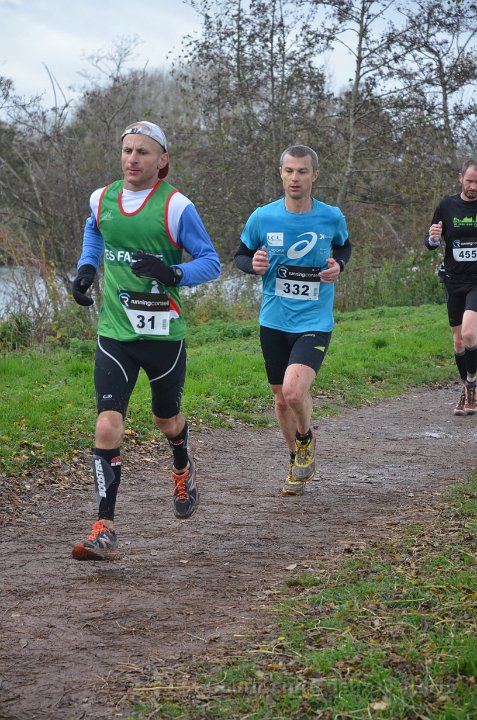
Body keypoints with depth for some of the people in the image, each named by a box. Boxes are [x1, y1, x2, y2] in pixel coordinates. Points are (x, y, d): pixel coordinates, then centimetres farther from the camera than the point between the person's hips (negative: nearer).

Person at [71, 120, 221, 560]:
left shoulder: (176, 206, -10)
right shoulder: (101, 198, 3)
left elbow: (211, 262, -5)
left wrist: (173, 273, -23)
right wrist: (86, 267, 11)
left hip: (163, 333, -2)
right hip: (114, 333, 2)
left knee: (167, 420, 18)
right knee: (107, 427, -13)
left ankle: (183, 470, 54)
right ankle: (104, 531, -11)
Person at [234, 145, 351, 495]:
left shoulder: (332, 217, -4)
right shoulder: (262, 217, -4)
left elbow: (344, 246, 17)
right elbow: (241, 255, 9)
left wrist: (338, 265, -5)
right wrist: (253, 264, -14)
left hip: (315, 322, -2)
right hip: (273, 322, 3)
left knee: (294, 390, -22)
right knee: (281, 398, 11)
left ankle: (307, 440, 11)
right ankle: (298, 461, 35)